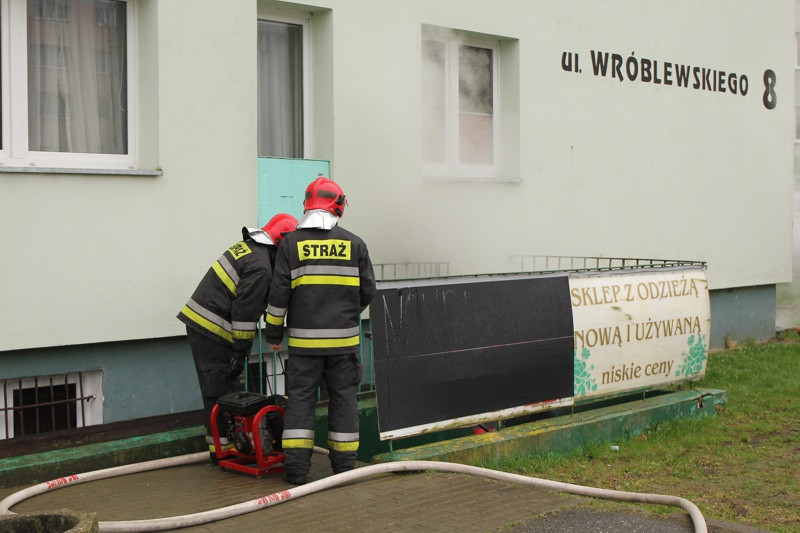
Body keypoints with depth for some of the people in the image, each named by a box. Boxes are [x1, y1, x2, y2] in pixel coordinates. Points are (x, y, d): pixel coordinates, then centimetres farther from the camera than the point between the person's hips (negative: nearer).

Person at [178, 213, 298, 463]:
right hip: (212, 332, -10)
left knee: (228, 387, 14)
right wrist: (241, 352, -12)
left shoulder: (246, 246, 14)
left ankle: (221, 444, 20)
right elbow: (245, 312, -19)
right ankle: (222, 448, 4)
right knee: (221, 391, -3)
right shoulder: (260, 267, -18)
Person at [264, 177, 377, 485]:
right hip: (344, 338, 1)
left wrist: (273, 332, 7)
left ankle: (296, 467, 2)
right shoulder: (354, 244, 1)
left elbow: (279, 294, -3)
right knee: (343, 398, 9)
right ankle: (344, 465, 14)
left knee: (301, 397, 5)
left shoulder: (292, 243, -2)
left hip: (304, 339, -1)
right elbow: (368, 292, 6)